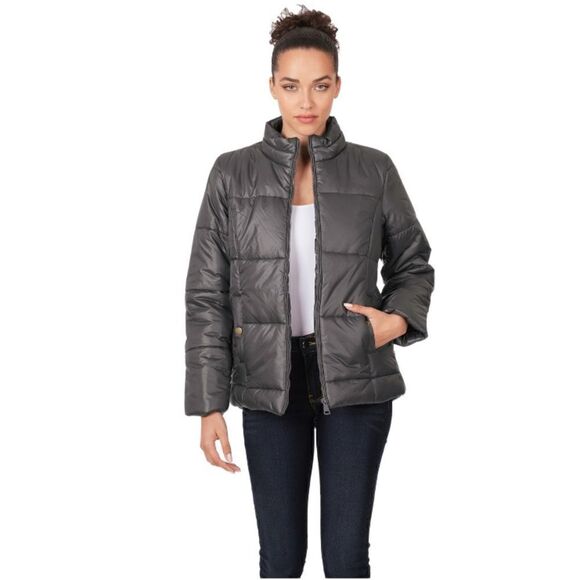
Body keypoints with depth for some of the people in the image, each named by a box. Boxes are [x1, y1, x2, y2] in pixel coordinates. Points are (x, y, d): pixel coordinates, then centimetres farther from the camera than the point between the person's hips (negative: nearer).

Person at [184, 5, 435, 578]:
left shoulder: (374, 170, 1)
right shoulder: (233, 173, -1)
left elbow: (413, 264, 13)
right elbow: (207, 294, -1)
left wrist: (400, 319, -10)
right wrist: (209, 404, -6)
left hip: (355, 379, 0)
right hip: (270, 381, 0)